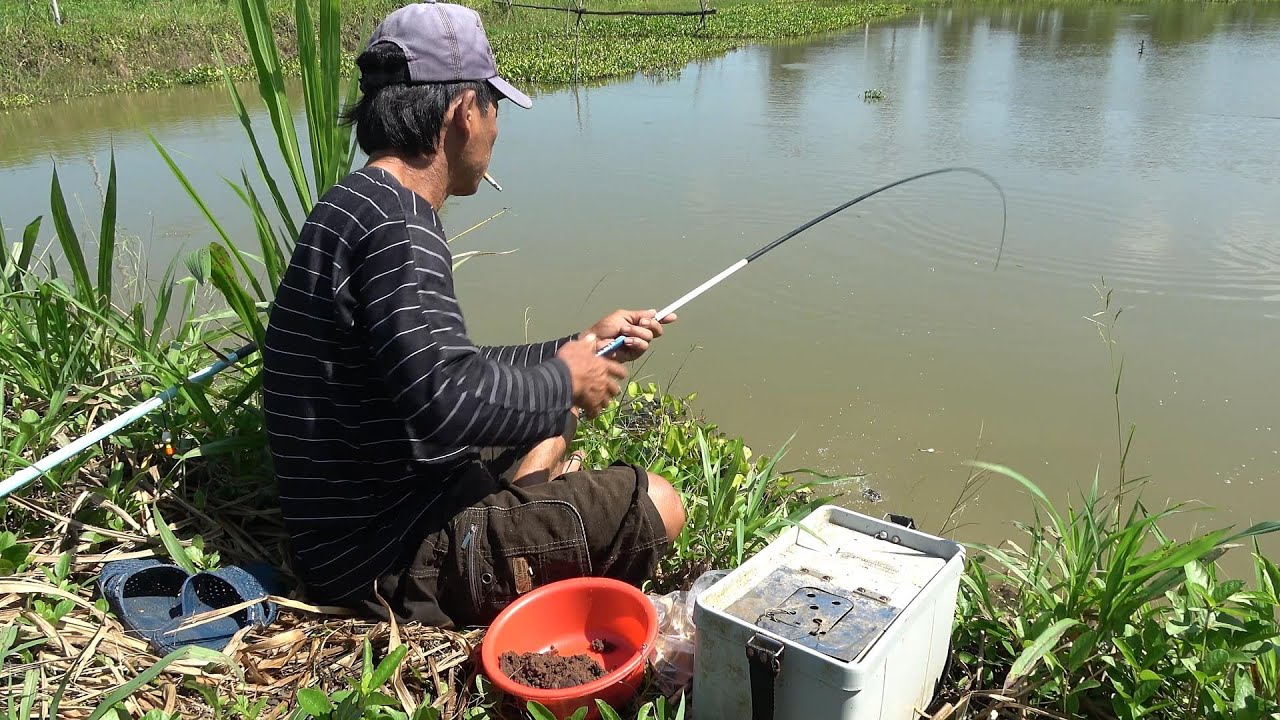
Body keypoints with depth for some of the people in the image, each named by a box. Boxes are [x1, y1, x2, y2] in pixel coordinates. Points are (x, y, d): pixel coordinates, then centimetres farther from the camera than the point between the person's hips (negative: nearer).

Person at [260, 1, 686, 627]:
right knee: (656, 506, -9)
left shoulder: (356, 204, 10)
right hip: (388, 558, -10)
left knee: (552, 412, 27)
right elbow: (445, 397, -35)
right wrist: (564, 381, -16)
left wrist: (581, 345, 13)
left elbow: (455, 368, 14)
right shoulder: (399, 222, -22)